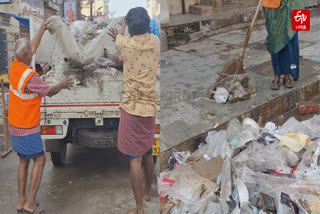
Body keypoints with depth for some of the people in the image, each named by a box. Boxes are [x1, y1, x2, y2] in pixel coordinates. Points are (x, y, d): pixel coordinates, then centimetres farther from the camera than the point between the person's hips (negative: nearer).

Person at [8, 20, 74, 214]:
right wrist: (62, 85, 8)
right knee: (40, 159, 1)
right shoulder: (30, 76, -24)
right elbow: (50, 92, -11)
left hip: (15, 125, 8)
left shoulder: (15, 66, 0)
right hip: (27, 127, -8)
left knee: (24, 160, 15)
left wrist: (42, 30, 21)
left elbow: (32, 48, 15)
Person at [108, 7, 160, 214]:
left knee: (135, 159, -2)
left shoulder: (126, 44, -10)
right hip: (150, 107, 5)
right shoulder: (155, 42, -1)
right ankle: (148, 190, 41)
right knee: (148, 153, 22)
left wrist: (123, 26, 36)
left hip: (132, 108, -5)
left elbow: (118, 36, 15)